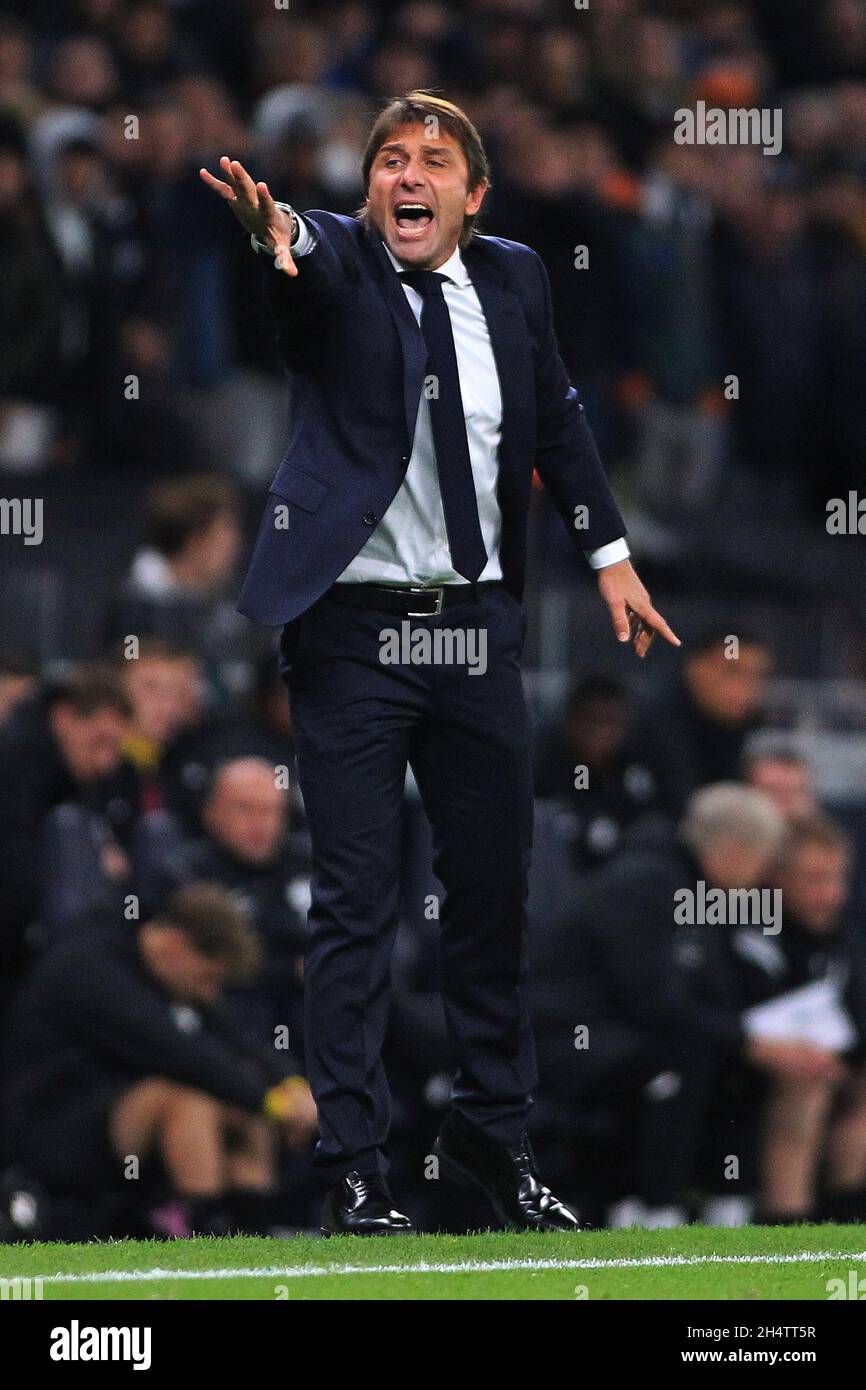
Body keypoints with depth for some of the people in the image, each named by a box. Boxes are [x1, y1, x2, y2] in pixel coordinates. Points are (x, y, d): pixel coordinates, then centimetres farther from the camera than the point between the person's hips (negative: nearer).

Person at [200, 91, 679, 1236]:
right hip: (354, 629, -4)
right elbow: (307, 259, -31)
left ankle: (492, 1133, 27)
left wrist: (609, 552, 17)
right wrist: (273, 226, -54)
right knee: (355, 905, -4)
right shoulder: (335, 265, -7)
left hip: (477, 627, 4)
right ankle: (354, 1171, 0)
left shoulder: (512, 280, 6)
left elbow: (558, 419, 18)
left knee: (496, 888, 11)